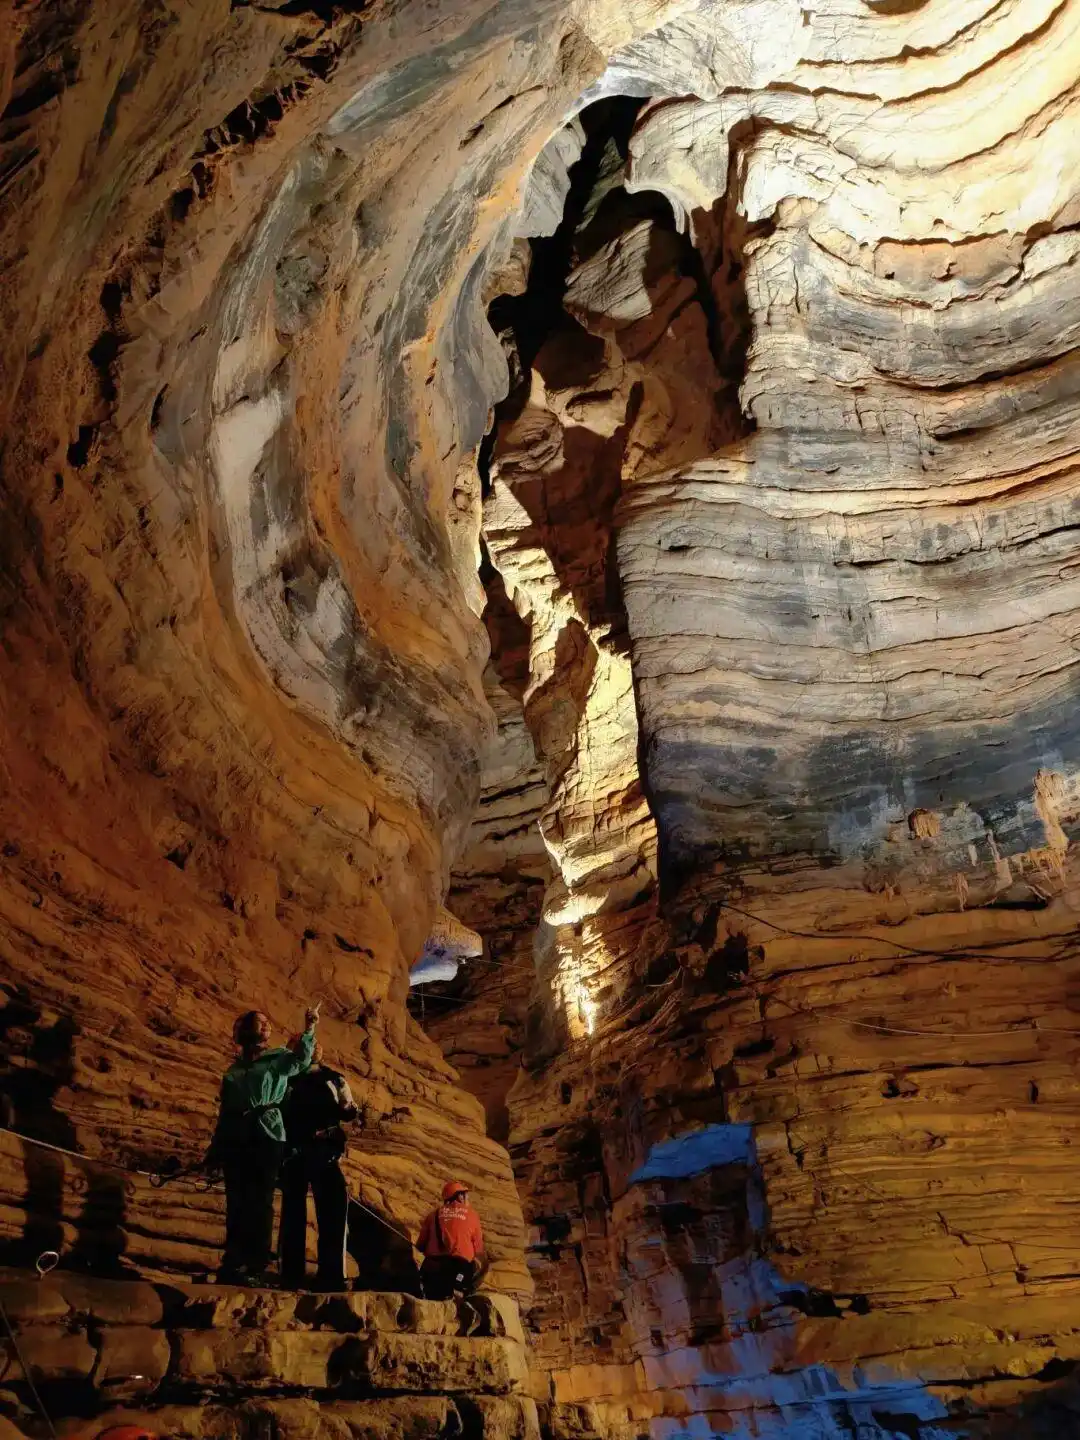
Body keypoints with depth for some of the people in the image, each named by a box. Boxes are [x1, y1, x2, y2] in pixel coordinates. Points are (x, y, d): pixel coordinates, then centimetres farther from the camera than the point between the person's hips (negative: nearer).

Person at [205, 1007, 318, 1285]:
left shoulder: (278, 1060, 6)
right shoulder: (234, 1070, 16)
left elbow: (301, 1059, -18)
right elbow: (224, 1113, 19)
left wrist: (308, 1030, -35)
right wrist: (214, 1152, 17)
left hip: (267, 1138, -3)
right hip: (235, 1141, 4)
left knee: (260, 1204, -4)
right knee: (236, 1204, 6)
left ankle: (257, 1267, -1)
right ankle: (233, 1263, 16)